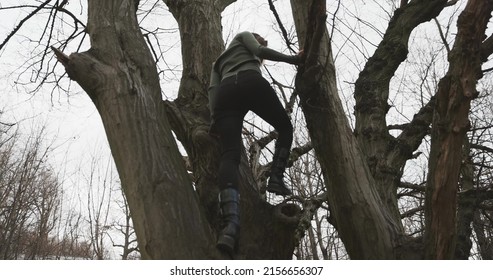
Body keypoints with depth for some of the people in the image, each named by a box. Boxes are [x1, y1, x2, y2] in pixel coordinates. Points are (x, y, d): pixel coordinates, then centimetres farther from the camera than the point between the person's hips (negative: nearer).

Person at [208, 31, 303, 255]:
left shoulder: (220, 60, 41)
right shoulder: (244, 35, 33)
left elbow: (213, 88, 22)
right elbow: (260, 50, 9)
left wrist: (215, 120, 9)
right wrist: (294, 59, 16)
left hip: (225, 92, 4)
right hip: (250, 83, -3)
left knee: (230, 155, -16)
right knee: (285, 127, 20)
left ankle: (230, 225, -36)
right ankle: (276, 179, -4)